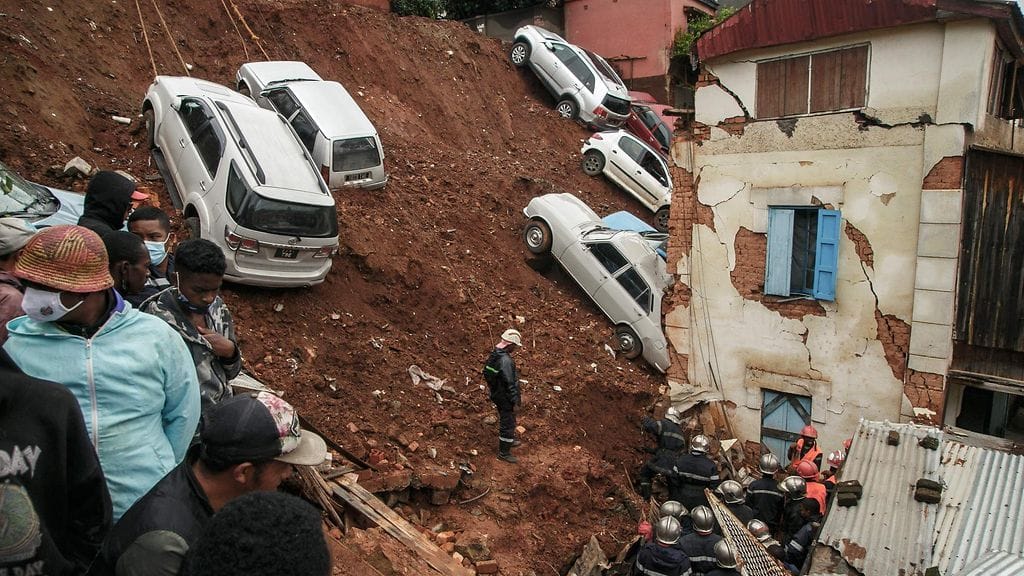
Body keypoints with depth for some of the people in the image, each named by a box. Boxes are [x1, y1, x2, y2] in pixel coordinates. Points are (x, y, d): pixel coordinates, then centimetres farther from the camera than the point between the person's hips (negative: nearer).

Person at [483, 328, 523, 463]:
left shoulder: (493, 355, 0)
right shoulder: (506, 361, -30)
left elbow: (486, 373, 12)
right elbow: (510, 383, -28)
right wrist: (515, 402, -19)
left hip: (497, 395, 10)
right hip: (506, 399, -10)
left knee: (505, 420, 28)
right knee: (508, 424, 5)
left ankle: (509, 441, 48)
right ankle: (504, 452, 17)